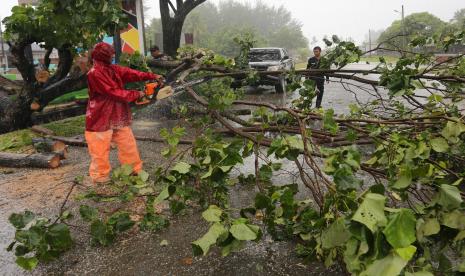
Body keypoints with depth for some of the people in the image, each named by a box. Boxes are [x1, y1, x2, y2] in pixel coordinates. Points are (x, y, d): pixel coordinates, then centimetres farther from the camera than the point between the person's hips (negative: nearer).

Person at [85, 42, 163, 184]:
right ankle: (100, 176, 20)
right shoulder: (94, 74, -18)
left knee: (128, 144, 14)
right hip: (101, 118, -8)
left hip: (118, 116, 8)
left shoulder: (113, 69, 6)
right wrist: (136, 94, -15)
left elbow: (130, 73, 1)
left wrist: (152, 76, -7)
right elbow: (113, 92, -22)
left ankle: (136, 171, 27)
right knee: (100, 150, 4)